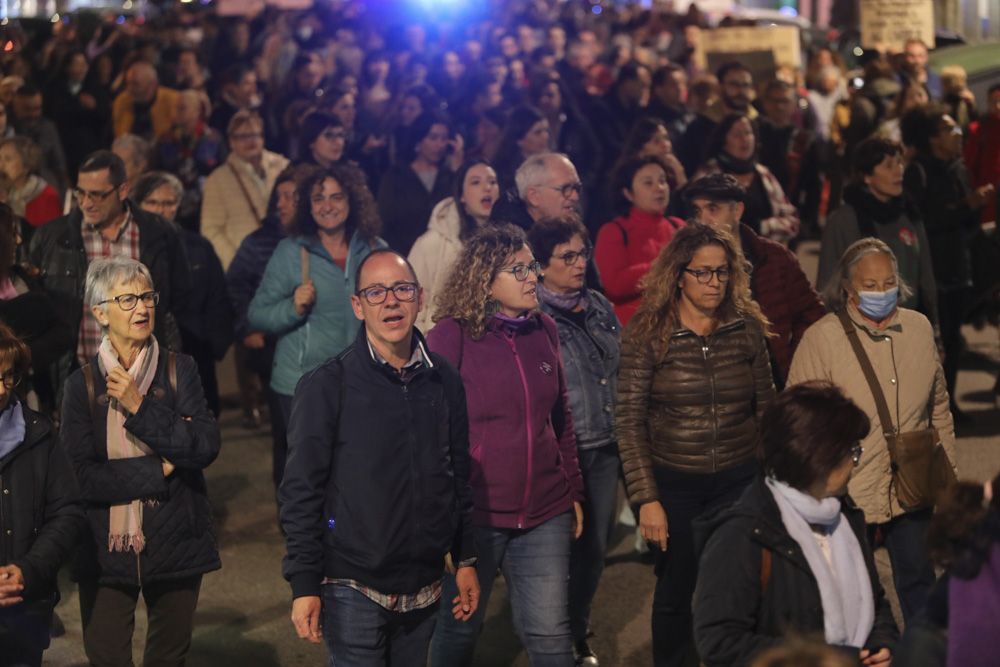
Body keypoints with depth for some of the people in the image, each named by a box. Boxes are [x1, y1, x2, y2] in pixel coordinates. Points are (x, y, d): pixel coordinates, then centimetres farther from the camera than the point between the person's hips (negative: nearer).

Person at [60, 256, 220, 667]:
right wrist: (160, 469, -13)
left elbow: (206, 447, -11)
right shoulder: (82, 385, -3)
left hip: (174, 543, 1)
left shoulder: (180, 371, 0)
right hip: (107, 550, -1)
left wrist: (140, 408, -16)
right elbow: (80, 475, -11)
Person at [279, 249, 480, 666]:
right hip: (353, 589, -4)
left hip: (424, 591, 4)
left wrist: (466, 559, 14)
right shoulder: (326, 387, -8)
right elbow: (301, 492, -9)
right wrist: (304, 584, -12)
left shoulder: (444, 382, 6)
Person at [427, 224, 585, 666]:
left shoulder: (543, 330, 5)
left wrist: (574, 490, 14)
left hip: (545, 511, 4)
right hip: (472, 511, -4)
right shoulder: (452, 335, -11)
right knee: (459, 628, 12)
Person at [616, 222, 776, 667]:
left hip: (739, 481, 2)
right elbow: (629, 422, -8)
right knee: (676, 589, 12)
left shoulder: (748, 328, 0)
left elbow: (766, 409, 6)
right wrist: (646, 499, -12)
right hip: (673, 484, -2)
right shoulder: (646, 334, -8)